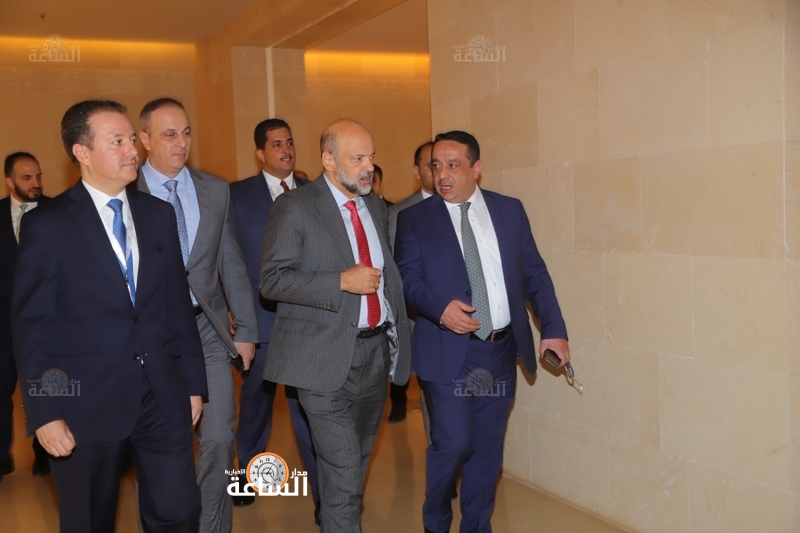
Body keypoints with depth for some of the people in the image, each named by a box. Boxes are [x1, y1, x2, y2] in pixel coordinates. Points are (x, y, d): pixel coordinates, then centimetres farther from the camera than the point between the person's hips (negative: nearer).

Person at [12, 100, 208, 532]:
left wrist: (193, 382, 10)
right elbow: (30, 326, -6)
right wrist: (44, 414, -10)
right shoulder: (46, 224, -5)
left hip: (163, 399, 3)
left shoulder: (159, 214, 9)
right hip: (86, 404, -3)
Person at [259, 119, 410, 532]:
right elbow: (272, 280, -14)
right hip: (326, 358, -6)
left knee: (358, 461, 18)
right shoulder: (295, 206, -8)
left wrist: (398, 332, 13)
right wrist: (342, 281, -21)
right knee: (343, 472, -7)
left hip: (376, 350, 7)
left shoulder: (375, 206, 12)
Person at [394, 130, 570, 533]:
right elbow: (406, 279, -5)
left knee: (488, 447, 11)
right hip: (448, 351, -3)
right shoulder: (414, 219, 0)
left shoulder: (510, 210, 6)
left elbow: (534, 273, 6)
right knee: (453, 443, -7)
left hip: (501, 350, 3)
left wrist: (553, 328, -1)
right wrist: (440, 307, -24)